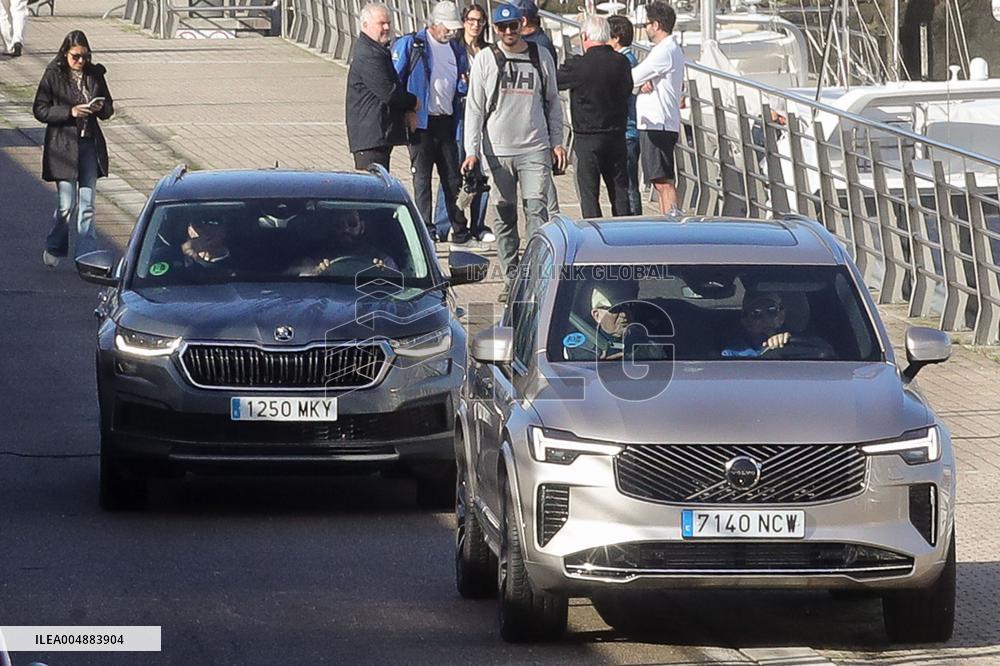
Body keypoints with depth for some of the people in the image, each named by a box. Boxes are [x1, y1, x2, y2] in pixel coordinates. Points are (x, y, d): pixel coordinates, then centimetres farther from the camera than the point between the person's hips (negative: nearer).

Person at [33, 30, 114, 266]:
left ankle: (87, 256, 4)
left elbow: (109, 108, 14)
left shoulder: (95, 74, 6)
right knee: (67, 204, -3)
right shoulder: (53, 76, -5)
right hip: (63, 147, -3)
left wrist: (101, 108, -9)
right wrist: (70, 112, -18)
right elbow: (40, 110, -7)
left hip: (90, 145, 3)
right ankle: (54, 249, 20)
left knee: (87, 205, 2)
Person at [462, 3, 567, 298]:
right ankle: (511, 279, 9)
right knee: (505, 216, 4)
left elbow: (552, 102, 16)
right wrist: (472, 151, -5)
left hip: (535, 150, 0)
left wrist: (557, 141, 10)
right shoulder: (485, 60, 3)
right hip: (498, 150, 0)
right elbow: (474, 108, 3)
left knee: (536, 210, -11)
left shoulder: (541, 57, 7)